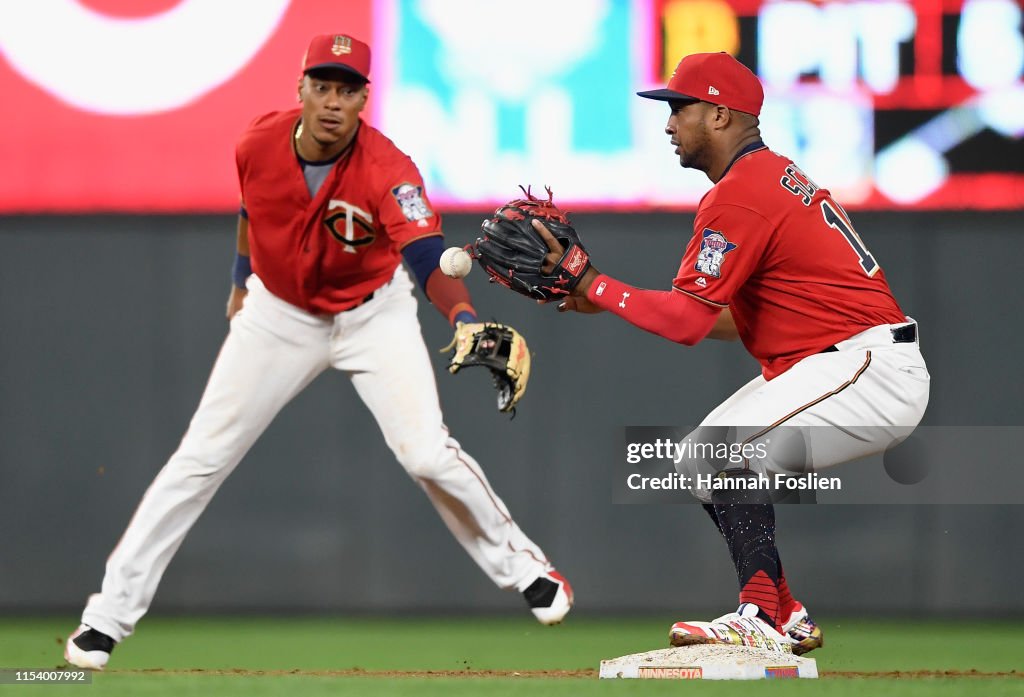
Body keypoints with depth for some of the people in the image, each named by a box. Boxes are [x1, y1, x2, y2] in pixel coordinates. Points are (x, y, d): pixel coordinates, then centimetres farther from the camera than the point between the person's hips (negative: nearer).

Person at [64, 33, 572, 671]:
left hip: (374, 314, -2)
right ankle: (110, 613, 4)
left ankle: (524, 569, 7)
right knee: (201, 460, -2)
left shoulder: (386, 169, -29)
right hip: (279, 315, 2)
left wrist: (464, 318, -63)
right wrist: (242, 282, 17)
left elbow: (428, 256, -44)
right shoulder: (258, 145, -19)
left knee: (428, 453, -17)